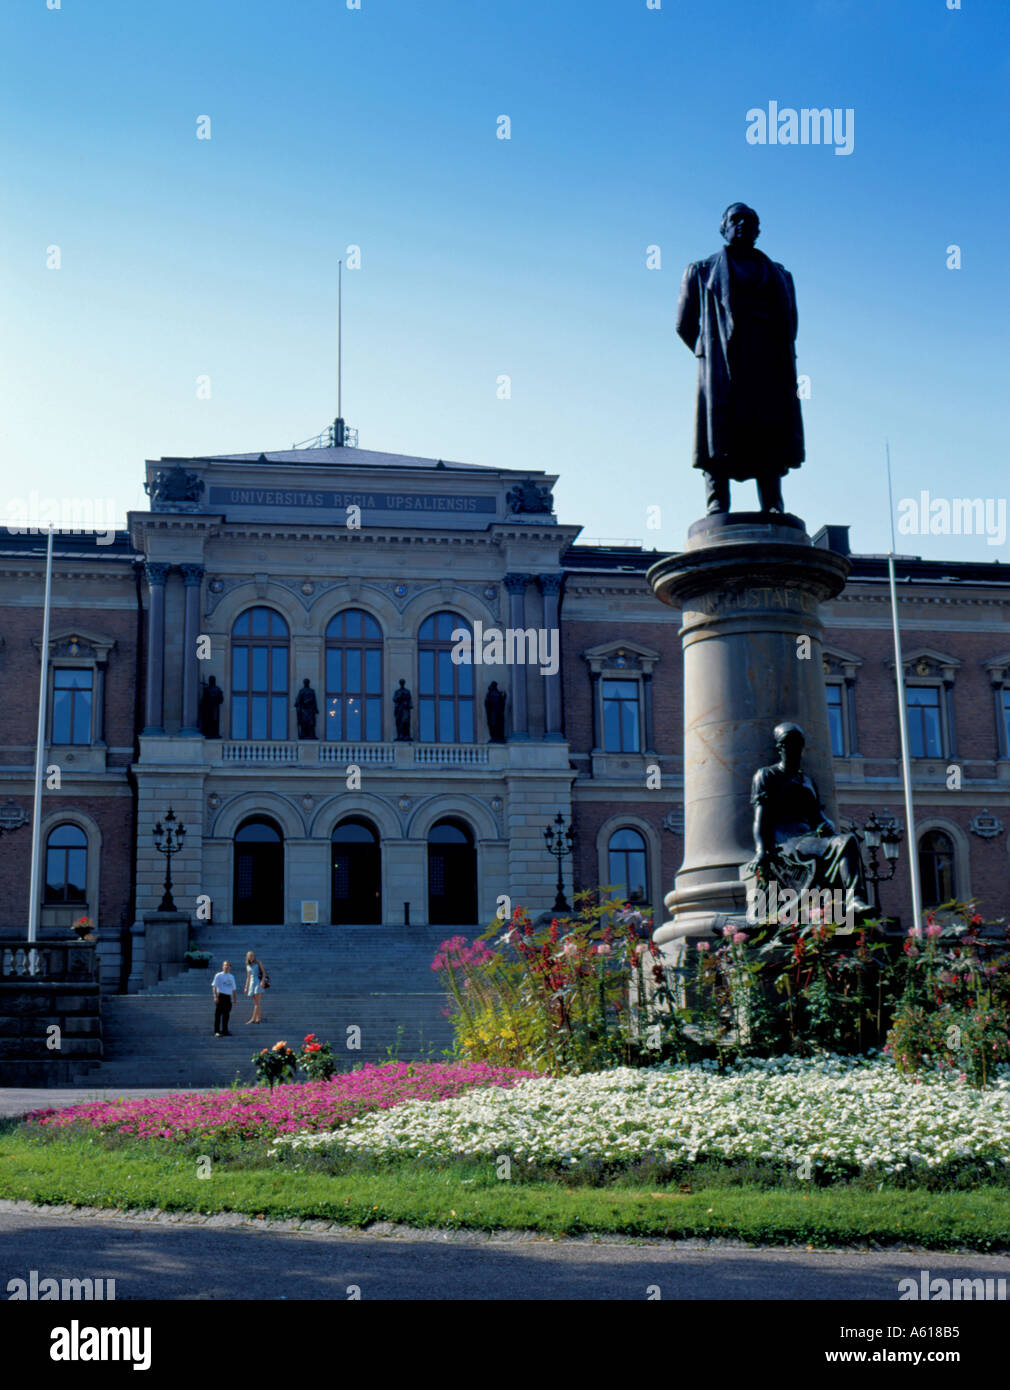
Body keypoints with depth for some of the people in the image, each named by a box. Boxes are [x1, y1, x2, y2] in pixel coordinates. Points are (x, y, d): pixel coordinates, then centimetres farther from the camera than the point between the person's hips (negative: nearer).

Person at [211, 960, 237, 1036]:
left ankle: (224, 1031, 17)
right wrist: (215, 996, -15)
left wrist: (234, 999, 18)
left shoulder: (231, 977, 16)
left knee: (226, 1015, 8)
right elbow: (214, 986, -6)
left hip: (228, 997, 6)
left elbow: (233, 988, 21)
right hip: (221, 995, -6)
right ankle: (217, 1031, -3)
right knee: (218, 1014, -5)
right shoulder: (219, 975, -2)